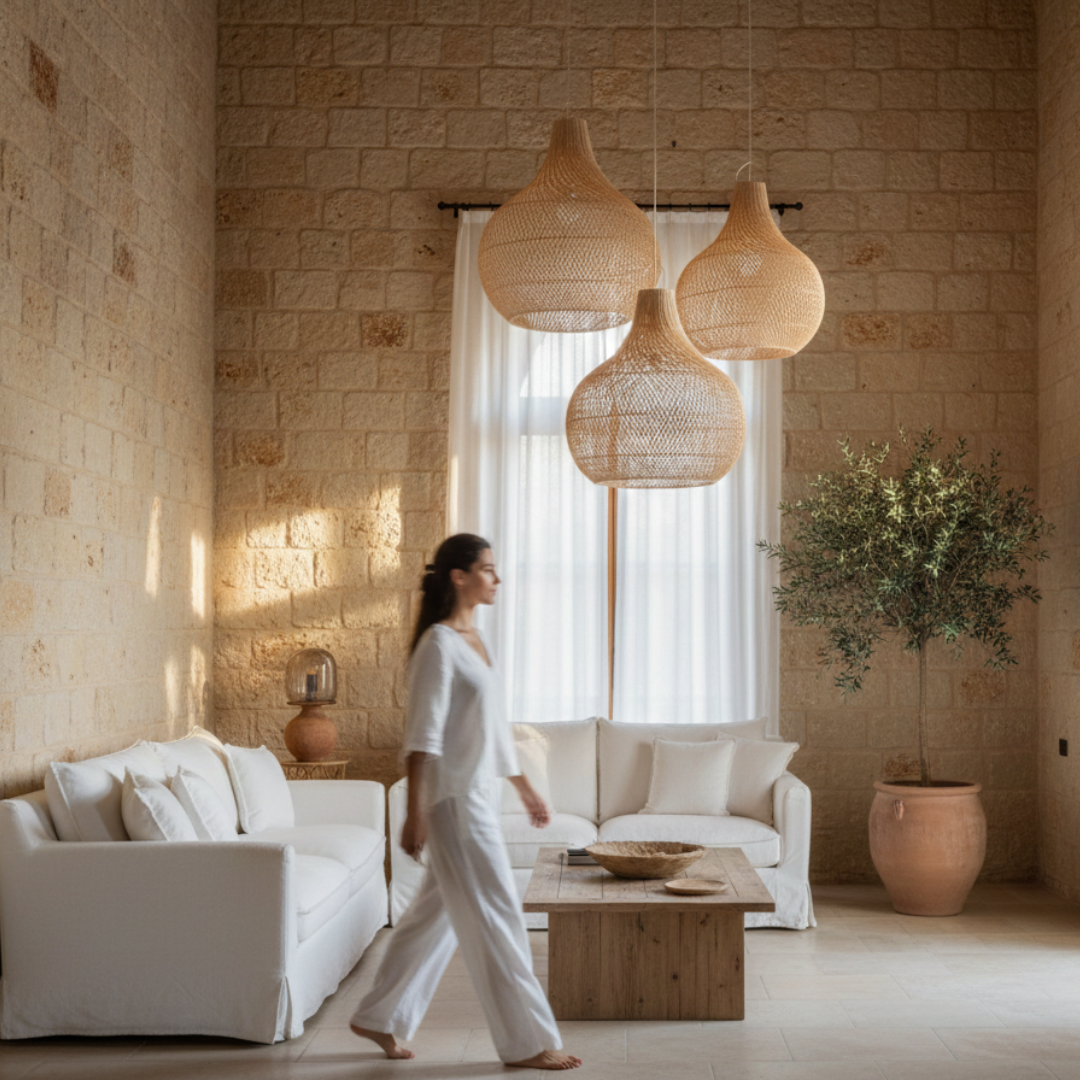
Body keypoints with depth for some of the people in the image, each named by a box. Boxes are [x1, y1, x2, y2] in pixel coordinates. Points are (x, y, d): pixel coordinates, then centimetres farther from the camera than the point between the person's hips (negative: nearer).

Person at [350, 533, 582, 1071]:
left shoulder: (474, 639, 13)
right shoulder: (438, 644, -14)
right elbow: (423, 734, -19)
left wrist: (525, 788, 24)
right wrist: (415, 811, -23)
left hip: (479, 795, 9)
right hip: (454, 799, -9)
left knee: (437, 913, 15)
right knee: (495, 916, -3)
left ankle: (379, 1017, 27)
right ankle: (527, 1041, 6)